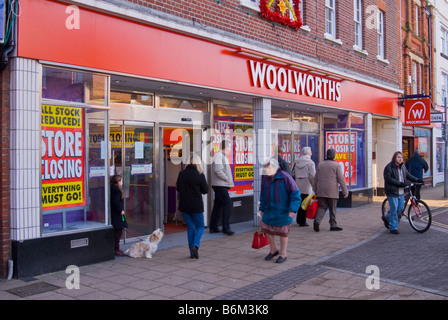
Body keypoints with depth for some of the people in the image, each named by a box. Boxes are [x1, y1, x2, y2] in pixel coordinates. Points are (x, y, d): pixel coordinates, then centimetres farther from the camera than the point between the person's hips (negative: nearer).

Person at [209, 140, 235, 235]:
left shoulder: (222, 156, 19)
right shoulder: (219, 155, -13)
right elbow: (218, 170, -24)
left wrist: (228, 179, 12)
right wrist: (227, 178, -16)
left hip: (221, 185, 11)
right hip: (220, 185, -11)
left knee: (218, 205, 12)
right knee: (227, 204, -11)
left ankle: (213, 227, 17)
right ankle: (226, 228, -8)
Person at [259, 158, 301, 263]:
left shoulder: (285, 178, -17)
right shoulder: (265, 178, 0)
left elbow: (295, 194, -15)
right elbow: (263, 194, 14)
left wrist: (293, 209, -21)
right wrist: (262, 208, 14)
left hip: (282, 212, -5)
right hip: (269, 210, 6)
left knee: (283, 233, 6)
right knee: (267, 229, 9)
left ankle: (283, 255, 22)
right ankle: (273, 250, 32)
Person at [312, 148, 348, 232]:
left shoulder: (320, 164, 9)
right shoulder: (336, 165, -3)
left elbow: (316, 179, 10)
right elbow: (341, 179, -7)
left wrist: (315, 191, 17)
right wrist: (345, 192, -3)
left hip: (321, 191, 3)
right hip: (332, 191, -3)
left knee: (322, 207, 7)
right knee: (332, 209, 6)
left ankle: (317, 221, -14)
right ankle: (333, 225, 11)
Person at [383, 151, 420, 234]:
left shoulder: (403, 167, 13)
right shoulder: (389, 167, -11)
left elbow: (408, 175, 18)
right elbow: (388, 179, -19)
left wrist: (417, 180, 2)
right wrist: (400, 183, -23)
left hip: (401, 192, 7)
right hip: (392, 192, -7)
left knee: (401, 208, 10)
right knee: (394, 209, -4)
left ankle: (387, 218, 32)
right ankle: (393, 228, 6)